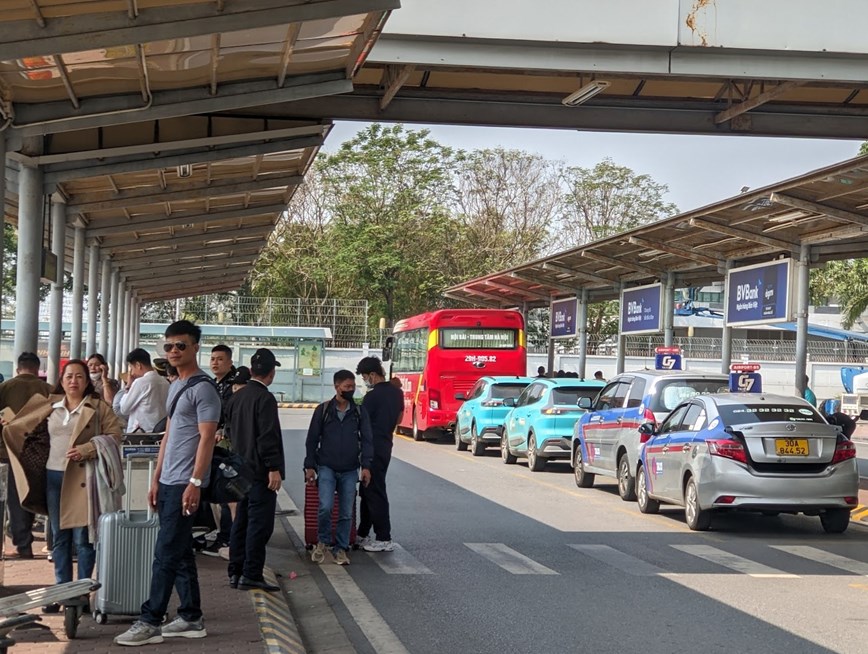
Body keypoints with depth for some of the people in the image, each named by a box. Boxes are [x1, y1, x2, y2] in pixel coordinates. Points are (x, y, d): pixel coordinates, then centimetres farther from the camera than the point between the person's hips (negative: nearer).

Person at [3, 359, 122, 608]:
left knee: (83, 538, -4)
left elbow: (114, 436, -7)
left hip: (82, 478, -4)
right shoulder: (50, 406, 12)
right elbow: (20, 428, 21)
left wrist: (86, 450, -17)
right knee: (59, 537, 9)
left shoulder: (99, 408, 0)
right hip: (54, 476, 5)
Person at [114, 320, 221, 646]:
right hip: (168, 482, 9)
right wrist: (157, 479, 19)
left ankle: (150, 622, -3)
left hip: (184, 484, -9)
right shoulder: (176, 386, 18)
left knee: (166, 554, -7)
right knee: (181, 553, 12)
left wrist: (194, 483, -21)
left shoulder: (203, 388, -11)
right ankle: (191, 618, 18)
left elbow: (207, 438, -16)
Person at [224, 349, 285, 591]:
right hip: (260, 470, -9)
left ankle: (235, 572, 17)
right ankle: (251, 574, -6)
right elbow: (268, 437, -20)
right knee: (260, 523, -5)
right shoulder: (265, 398, -14)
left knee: (241, 521, 13)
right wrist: (274, 468, -20)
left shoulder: (236, 397, 11)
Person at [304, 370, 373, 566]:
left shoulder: (359, 412, 5)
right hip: (327, 467, -2)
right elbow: (312, 439, 5)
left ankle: (341, 548, 17)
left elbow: (367, 440, 5)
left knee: (346, 513, 3)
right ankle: (322, 542, 7)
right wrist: (310, 466, 1)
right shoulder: (323, 410, 1)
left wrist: (366, 466, -6)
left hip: (350, 471, 2)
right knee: (325, 507, -16)